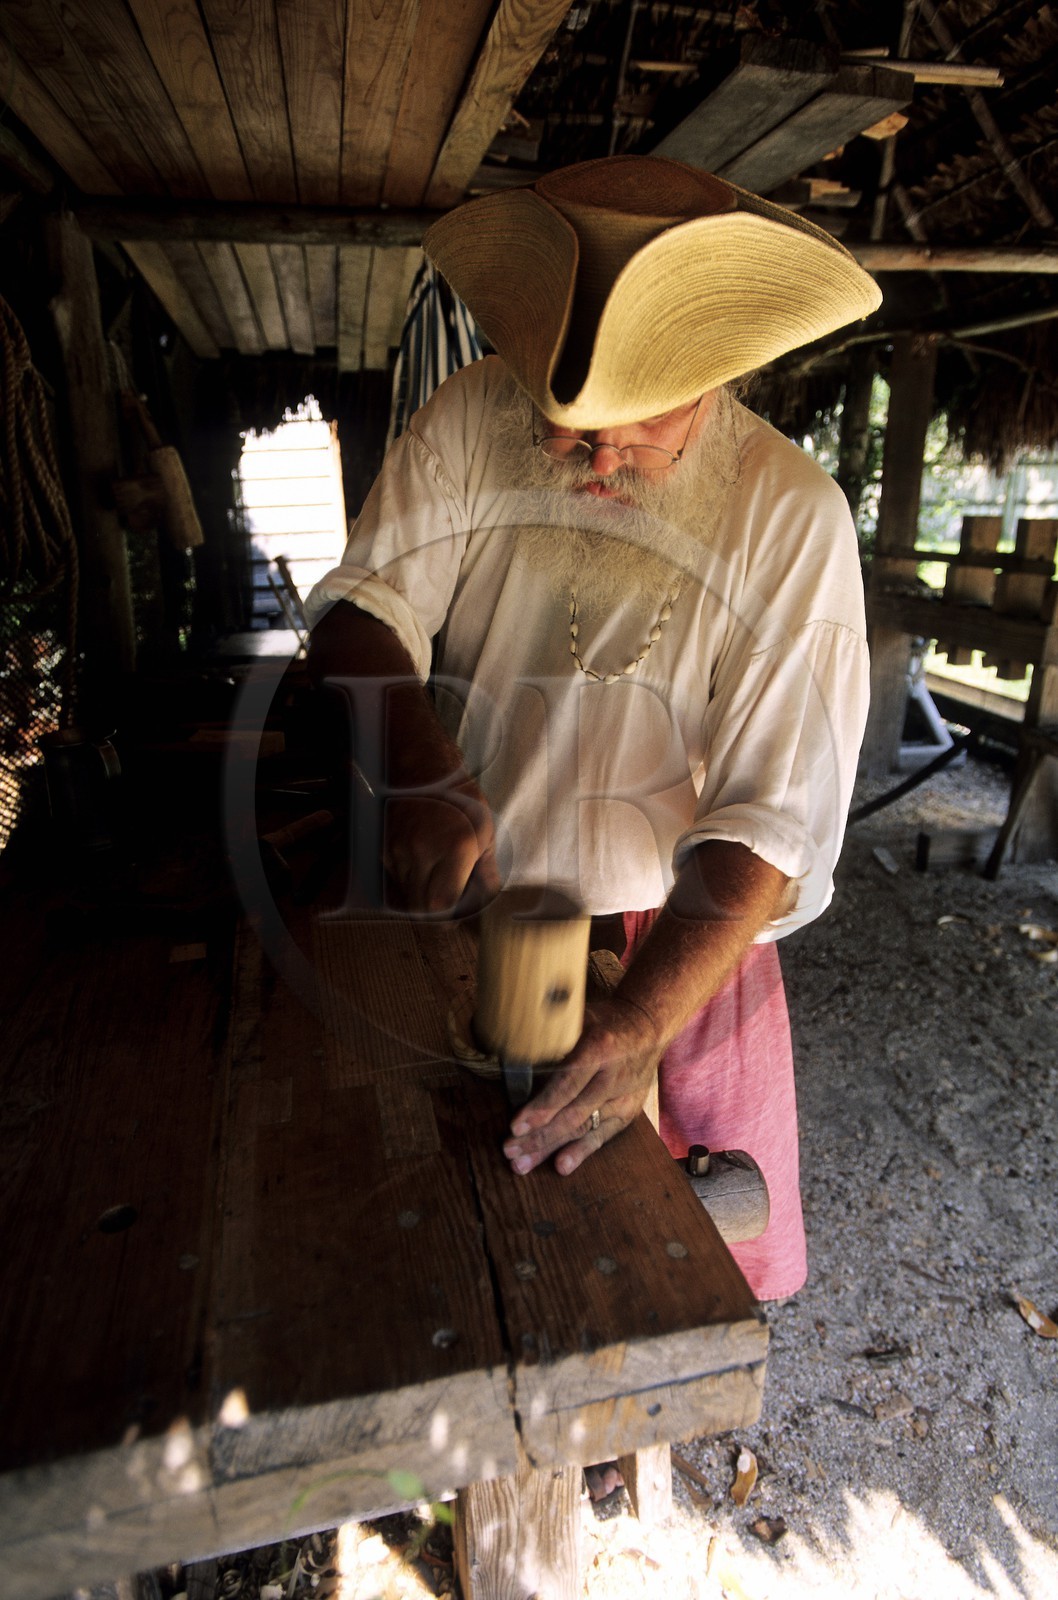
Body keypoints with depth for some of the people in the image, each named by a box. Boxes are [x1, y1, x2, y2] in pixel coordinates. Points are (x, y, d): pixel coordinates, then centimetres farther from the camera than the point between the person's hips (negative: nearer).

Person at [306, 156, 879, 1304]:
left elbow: (773, 812, -17)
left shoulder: (791, 516, -12)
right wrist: (421, 769, -30)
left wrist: (647, 1018, -29)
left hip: (677, 943, -1)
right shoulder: (469, 421, -5)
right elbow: (363, 604, -8)